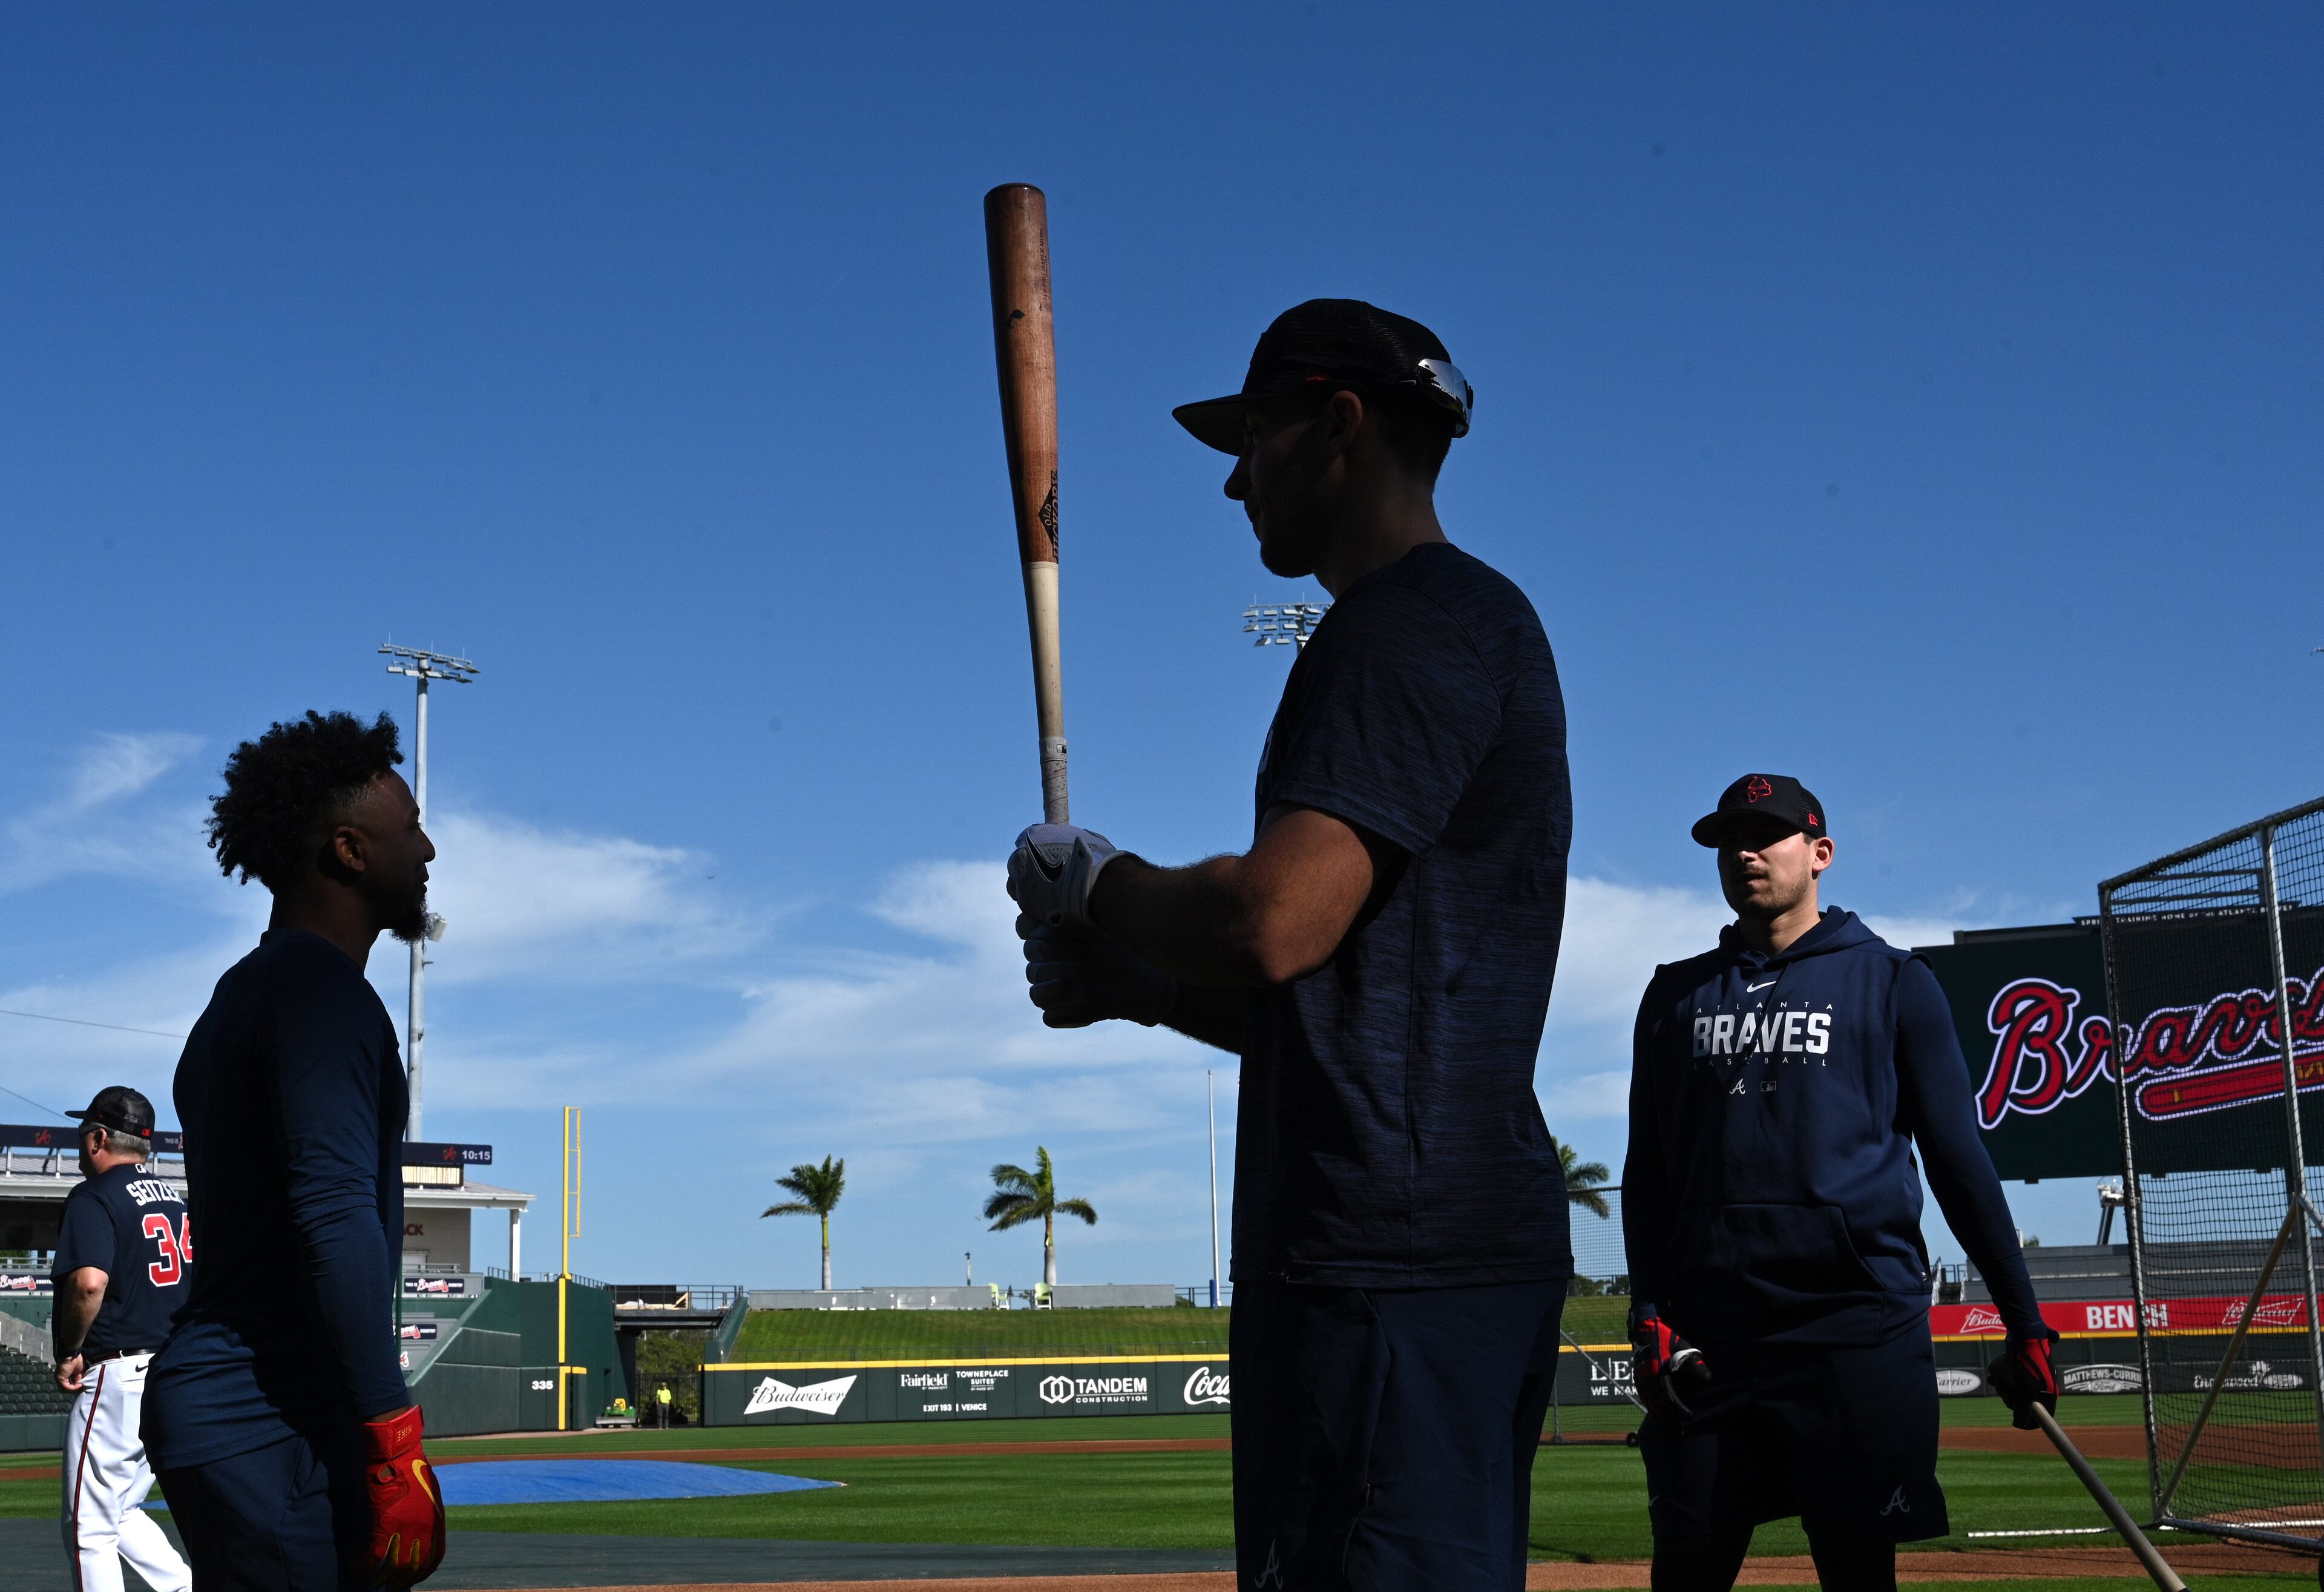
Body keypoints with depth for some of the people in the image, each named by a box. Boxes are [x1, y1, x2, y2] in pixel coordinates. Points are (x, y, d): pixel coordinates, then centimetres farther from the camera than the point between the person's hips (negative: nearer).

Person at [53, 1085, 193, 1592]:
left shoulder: (93, 1198, -9)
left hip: (120, 1376, -8)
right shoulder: (177, 1197, 16)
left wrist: (69, 1352, -11)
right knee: (121, 1514, 19)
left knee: (89, 1529, 0)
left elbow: (89, 1282, -25)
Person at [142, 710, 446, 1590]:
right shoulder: (324, 991, -11)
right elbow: (337, 1218, -21)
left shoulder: (240, 999, 20)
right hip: (270, 1425, -10)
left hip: (207, 1408, 10)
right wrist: (396, 1447, -23)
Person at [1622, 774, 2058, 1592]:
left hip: (1859, 1327, -2)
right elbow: (1647, 1170, 15)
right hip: (1708, 1332, 3)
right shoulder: (1677, 994, 16)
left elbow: (1958, 1157, 7)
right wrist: (1648, 1314, 2)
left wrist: (2024, 1321, 2)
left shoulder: (1891, 981, 9)